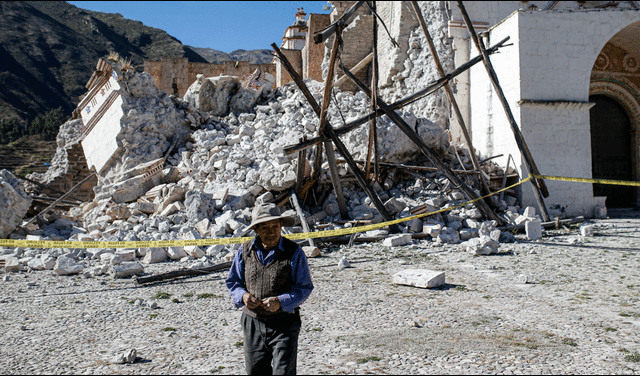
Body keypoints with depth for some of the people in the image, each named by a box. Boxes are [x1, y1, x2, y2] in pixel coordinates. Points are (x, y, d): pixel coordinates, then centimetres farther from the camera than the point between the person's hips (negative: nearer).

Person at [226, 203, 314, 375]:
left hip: (284, 324, -3)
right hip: (252, 323, 4)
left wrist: (281, 302, -23)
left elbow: (304, 288, -7)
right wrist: (243, 296, -11)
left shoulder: (294, 252, -7)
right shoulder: (245, 251, 2)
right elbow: (232, 282, 11)